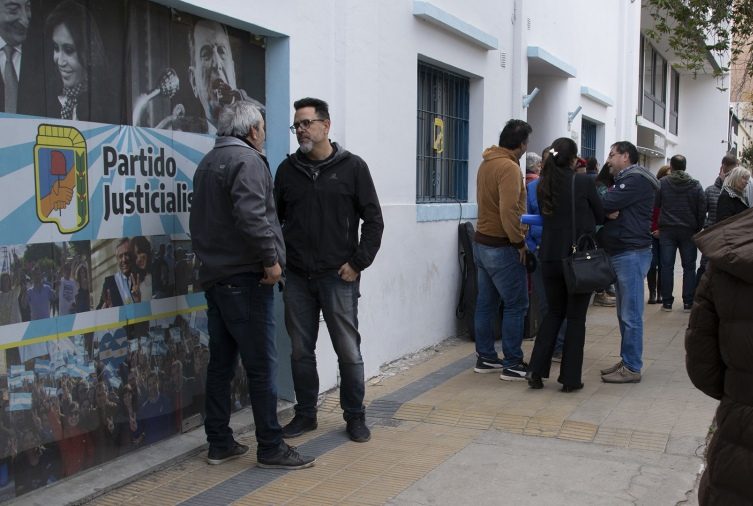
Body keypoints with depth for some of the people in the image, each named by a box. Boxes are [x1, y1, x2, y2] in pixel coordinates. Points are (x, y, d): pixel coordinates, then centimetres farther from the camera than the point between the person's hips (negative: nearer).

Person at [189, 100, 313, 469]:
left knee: (221, 362, 13)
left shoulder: (207, 163, 19)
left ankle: (219, 444, 20)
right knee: (261, 365, -3)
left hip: (214, 277, 10)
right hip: (245, 277, -10)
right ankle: (270, 447, 3)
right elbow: (251, 216, -24)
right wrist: (270, 259, -17)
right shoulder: (247, 159, -11)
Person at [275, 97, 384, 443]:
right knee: (301, 351, 10)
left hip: (338, 277, -3)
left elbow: (373, 220, 0)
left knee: (348, 351, 4)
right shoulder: (288, 169, 8)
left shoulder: (352, 167, 0)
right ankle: (305, 414, 25)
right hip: (297, 278, 3)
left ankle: (355, 416, 18)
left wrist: (358, 263, -7)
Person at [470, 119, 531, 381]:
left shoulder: (487, 163, 9)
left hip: (482, 242, 9)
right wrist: (519, 242, -17)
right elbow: (509, 210, -26)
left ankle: (485, 357, 22)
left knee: (486, 303, 14)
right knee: (516, 306, -1)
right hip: (502, 248, -9)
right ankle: (512, 365, 4)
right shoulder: (509, 167, -18)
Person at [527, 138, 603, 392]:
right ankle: (570, 378, 10)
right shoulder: (583, 182, -10)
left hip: (550, 257, 4)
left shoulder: (544, 185, 3)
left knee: (554, 312, 18)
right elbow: (600, 216, 2)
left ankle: (536, 370, 12)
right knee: (576, 317, 6)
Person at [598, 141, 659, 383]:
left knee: (631, 315, -5)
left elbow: (605, 204, -20)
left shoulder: (636, 180, -10)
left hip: (632, 253, -10)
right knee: (624, 313, 14)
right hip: (622, 253, 10)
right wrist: (609, 211, -12)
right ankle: (627, 361, 22)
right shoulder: (624, 180, 22)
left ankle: (632, 368, 0)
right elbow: (611, 208, 10)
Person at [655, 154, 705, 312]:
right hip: (689, 231, 1)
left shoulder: (662, 183, -4)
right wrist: (698, 228, 8)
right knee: (689, 267, 8)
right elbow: (702, 209, -2)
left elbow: (655, 205, -1)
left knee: (667, 267, 5)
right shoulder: (695, 185, -1)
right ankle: (688, 303, 8)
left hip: (667, 230, 0)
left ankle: (667, 302, 6)